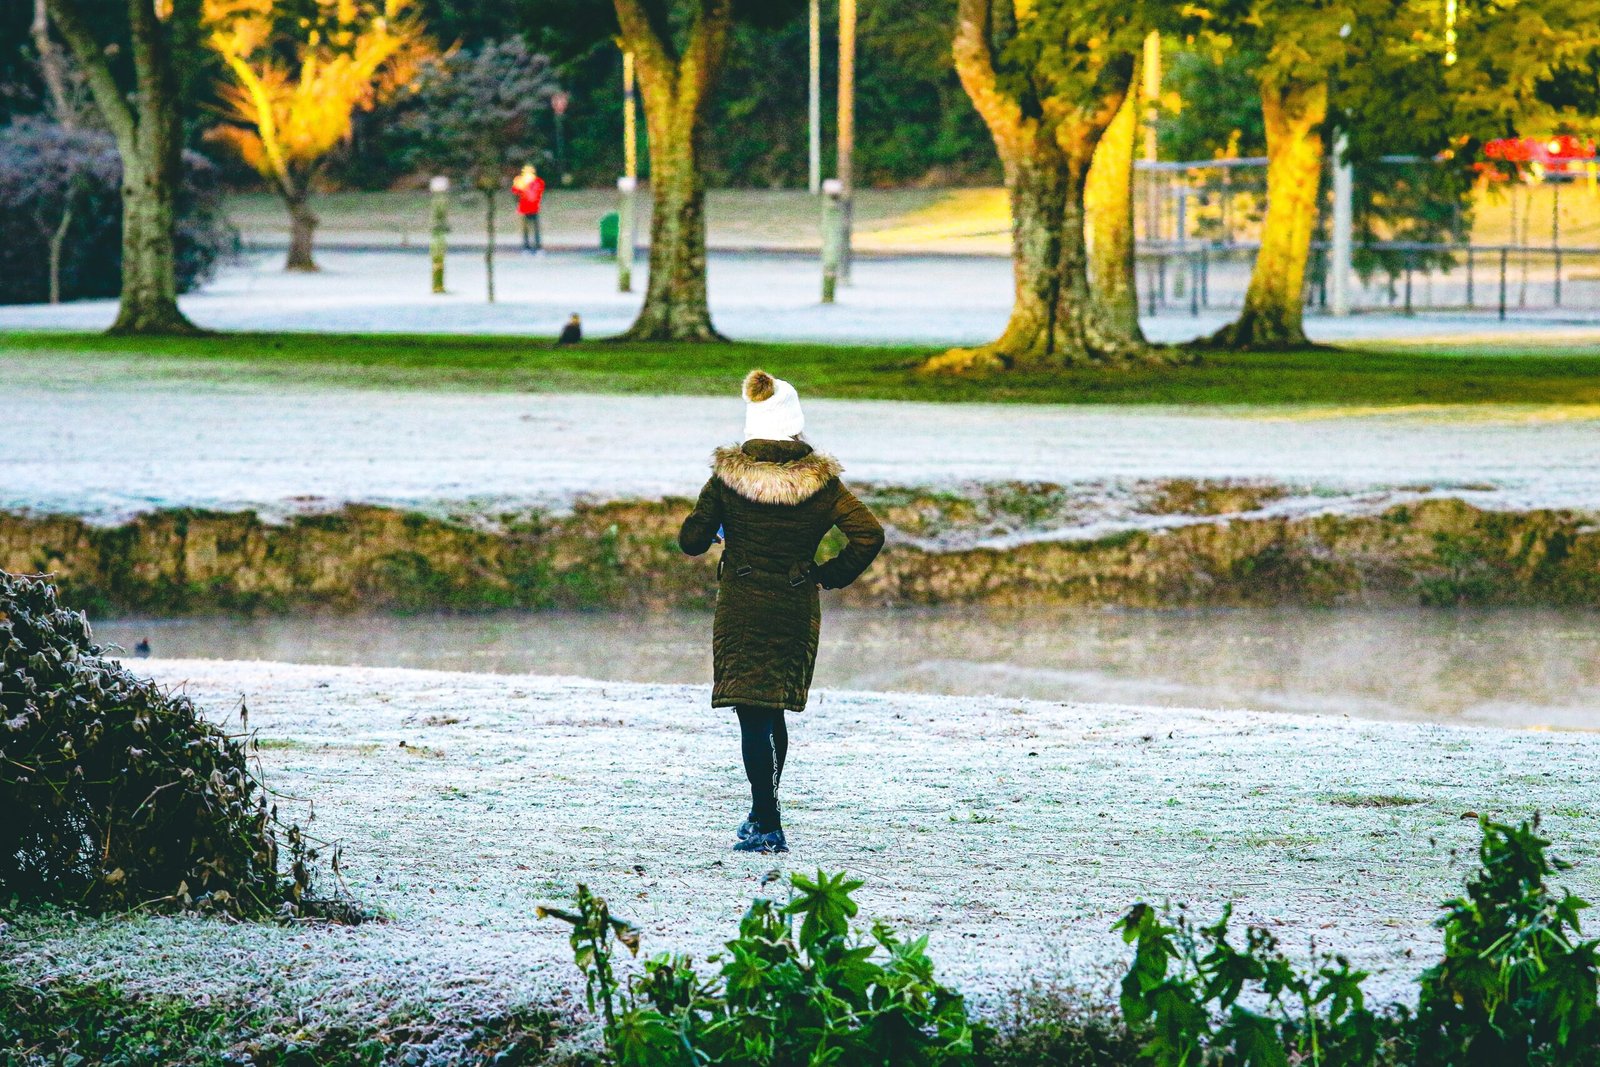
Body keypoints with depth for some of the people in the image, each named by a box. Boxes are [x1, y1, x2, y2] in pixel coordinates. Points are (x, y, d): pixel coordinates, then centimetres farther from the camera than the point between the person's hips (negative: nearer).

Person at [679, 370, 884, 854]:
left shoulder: (728, 475, -7)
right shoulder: (819, 479, -5)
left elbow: (692, 540, -5)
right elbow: (869, 534, -11)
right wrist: (829, 575, 2)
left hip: (740, 607, -2)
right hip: (797, 610, 3)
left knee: (753, 717, -3)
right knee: (775, 714, 20)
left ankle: (767, 826, -11)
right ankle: (763, 814, 32)